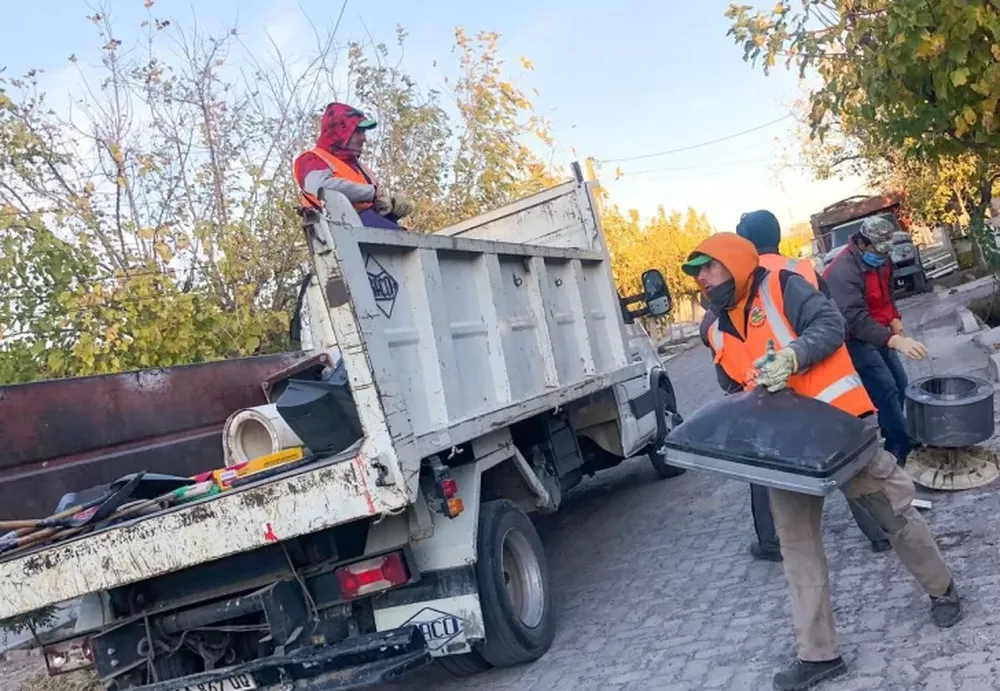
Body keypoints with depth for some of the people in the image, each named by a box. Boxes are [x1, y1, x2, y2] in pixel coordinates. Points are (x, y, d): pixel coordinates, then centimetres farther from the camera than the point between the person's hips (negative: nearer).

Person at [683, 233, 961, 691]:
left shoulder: (782, 287, -8)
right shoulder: (717, 332, 11)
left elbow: (831, 324, -18)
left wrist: (793, 356, -33)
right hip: (785, 443, 6)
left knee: (893, 511, 9)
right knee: (797, 543, 3)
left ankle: (942, 590, 37)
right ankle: (818, 654, 11)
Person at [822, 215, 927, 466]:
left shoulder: (881, 260, 2)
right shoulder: (843, 272, -29)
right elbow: (855, 319, -38)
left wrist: (896, 322, 3)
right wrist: (895, 341, -46)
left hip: (877, 333, 9)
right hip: (855, 339, -9)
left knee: (899, 384, 14)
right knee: (886, 391, -13)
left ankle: (895, 441, 27)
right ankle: (903, 450, -7)